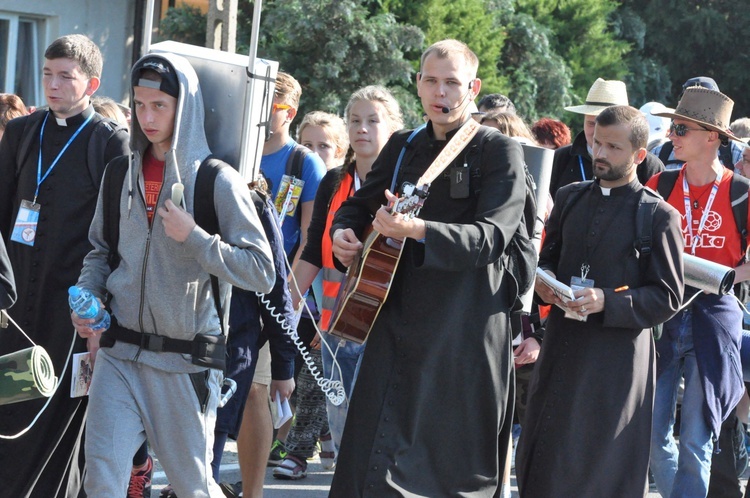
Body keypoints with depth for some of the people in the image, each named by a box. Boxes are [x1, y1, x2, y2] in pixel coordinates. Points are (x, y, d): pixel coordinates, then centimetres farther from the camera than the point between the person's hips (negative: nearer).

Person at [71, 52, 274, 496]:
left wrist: (193, 237, -19)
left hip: (186, 361, -3)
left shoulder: (217, 182, -7)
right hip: (120, 352, 3)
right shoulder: (121, 173, 8)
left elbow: (262, 273, -11)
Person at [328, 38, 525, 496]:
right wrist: (343, 231, 3)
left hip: (464, 335, -5)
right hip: (396, 328, 5)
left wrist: (418, 230, -31)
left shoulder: (500, 152, -4)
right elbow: (357, 206, 27)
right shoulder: (401, 148, 15)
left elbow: (492, 236, -17)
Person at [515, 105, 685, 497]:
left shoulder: (659, 215, -4)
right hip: (561, 346, 5)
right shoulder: (570, 198, 12)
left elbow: (667, 297, -7)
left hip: (617, 358, -5)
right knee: (542, 460, 5)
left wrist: (606, 302, -20)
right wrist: (544, 280, -2)